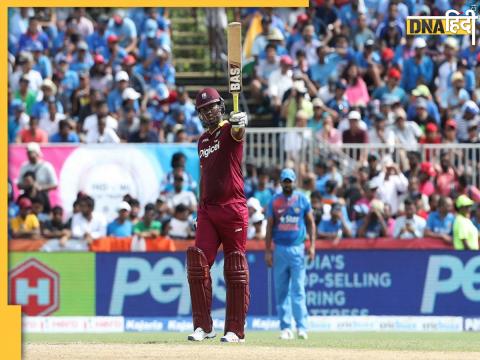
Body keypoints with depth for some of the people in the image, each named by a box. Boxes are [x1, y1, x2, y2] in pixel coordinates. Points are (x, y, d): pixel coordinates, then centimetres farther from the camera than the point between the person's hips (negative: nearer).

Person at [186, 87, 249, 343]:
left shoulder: (229, 131, -3)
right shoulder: (202, 142, 18)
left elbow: (237, 133, -28)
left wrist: (239, 123, -52)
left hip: (233, 209, -6)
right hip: (208, 211, 6)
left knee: (236, 270, -3)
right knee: (198, 264, -3)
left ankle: (235, 330, -1)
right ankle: (203, 326, 2)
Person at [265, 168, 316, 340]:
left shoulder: (302, 200, 4)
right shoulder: (274, 201, 6)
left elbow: (310, 223, 6)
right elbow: (269, 227, 7)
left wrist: (312, 245, -4)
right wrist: (267, 251, 1)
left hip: (297, 249, -2)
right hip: (280, 249, 2)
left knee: (298, 290, -8)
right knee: (281, 291, 2)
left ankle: (302, 327, -9)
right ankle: (285, 328, 6)